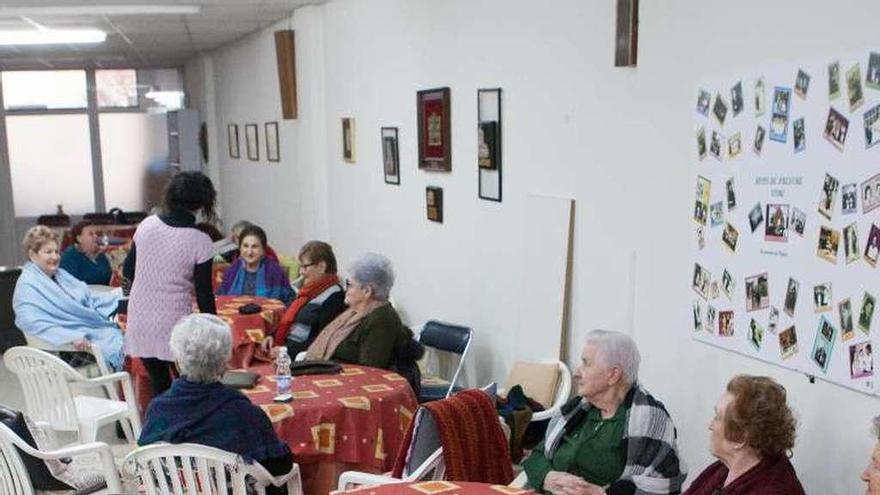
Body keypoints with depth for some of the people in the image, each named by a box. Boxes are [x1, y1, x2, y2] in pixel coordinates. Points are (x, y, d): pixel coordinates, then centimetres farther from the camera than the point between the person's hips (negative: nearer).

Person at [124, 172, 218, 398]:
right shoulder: (200, 242, -12)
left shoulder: (146, 225, 0)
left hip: (140, 323, 5)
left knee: (160, 388, 17)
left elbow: (128, 271, 10)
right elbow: (204, 294, -8)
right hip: (174, 326, -4)